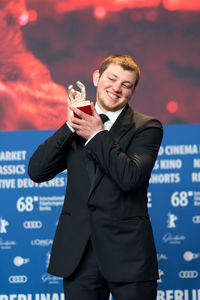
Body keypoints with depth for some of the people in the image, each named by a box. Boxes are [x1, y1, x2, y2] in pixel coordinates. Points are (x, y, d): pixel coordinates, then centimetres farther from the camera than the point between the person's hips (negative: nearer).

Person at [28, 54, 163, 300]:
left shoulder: (147, 128, 0)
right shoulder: (76, 125, 11)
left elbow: (130, 176, -16)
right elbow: (36, 172, -1)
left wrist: (97, 135, -11)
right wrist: (69, 127, -9)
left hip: (127, 254, -3)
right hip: (79, 253, 3)